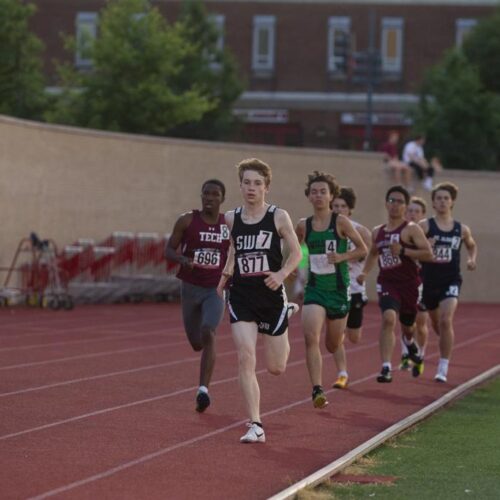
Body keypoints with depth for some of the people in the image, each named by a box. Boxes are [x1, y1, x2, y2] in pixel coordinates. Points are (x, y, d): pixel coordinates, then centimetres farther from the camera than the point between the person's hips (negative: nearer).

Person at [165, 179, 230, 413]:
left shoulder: (230, 225, -2)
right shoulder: (187, 221, -5)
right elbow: (169, 250, -2)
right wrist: (182, 259, -22)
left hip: (216, 289, -1)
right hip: (191, 287, 1)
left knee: (208, 334, -22)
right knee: (196, 342, 11)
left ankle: (203, 390, -25)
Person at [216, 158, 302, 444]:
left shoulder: (278, 217, -5)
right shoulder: (232, 219, 4)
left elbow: (296, 253, -2)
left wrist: (281, 274, -18)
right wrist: (225, 277, 11)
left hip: (271, 296, -2)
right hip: (241, 297, 2)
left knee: (276, 368, 11)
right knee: (246, 359, -15)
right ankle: (256, 426, -10)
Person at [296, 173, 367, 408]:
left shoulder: (341, 222, -7)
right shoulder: (303, 225, 2)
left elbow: (363, 249, -1)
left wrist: (342, 257, -16)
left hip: (338, 289, -1)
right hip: (314, 289, 1)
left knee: (333, 345, 11)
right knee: (311, 338, -21)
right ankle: (317, 390, -20)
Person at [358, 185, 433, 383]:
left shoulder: (411, 229, -7)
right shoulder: (377, 232, 10)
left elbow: (428, 254, -15)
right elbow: (373, 253, 29)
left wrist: (403, 250, -23)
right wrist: (365, 272, 14)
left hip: (409, 283, -2)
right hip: (387, 283, 2)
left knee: (407, 326, 15)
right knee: (388, 318, -24)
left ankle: (411, 346, 54)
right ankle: (386, 368, -28)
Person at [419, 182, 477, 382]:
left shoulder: (461, 229, 3)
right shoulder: (425, 226, -5)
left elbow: (472, 245, 24)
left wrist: (472, 259, 5)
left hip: (451, 281, -1)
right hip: (429, 281, 1)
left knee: (445, 321, -19)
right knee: (436, 323, 17)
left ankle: (443, 368, -14)